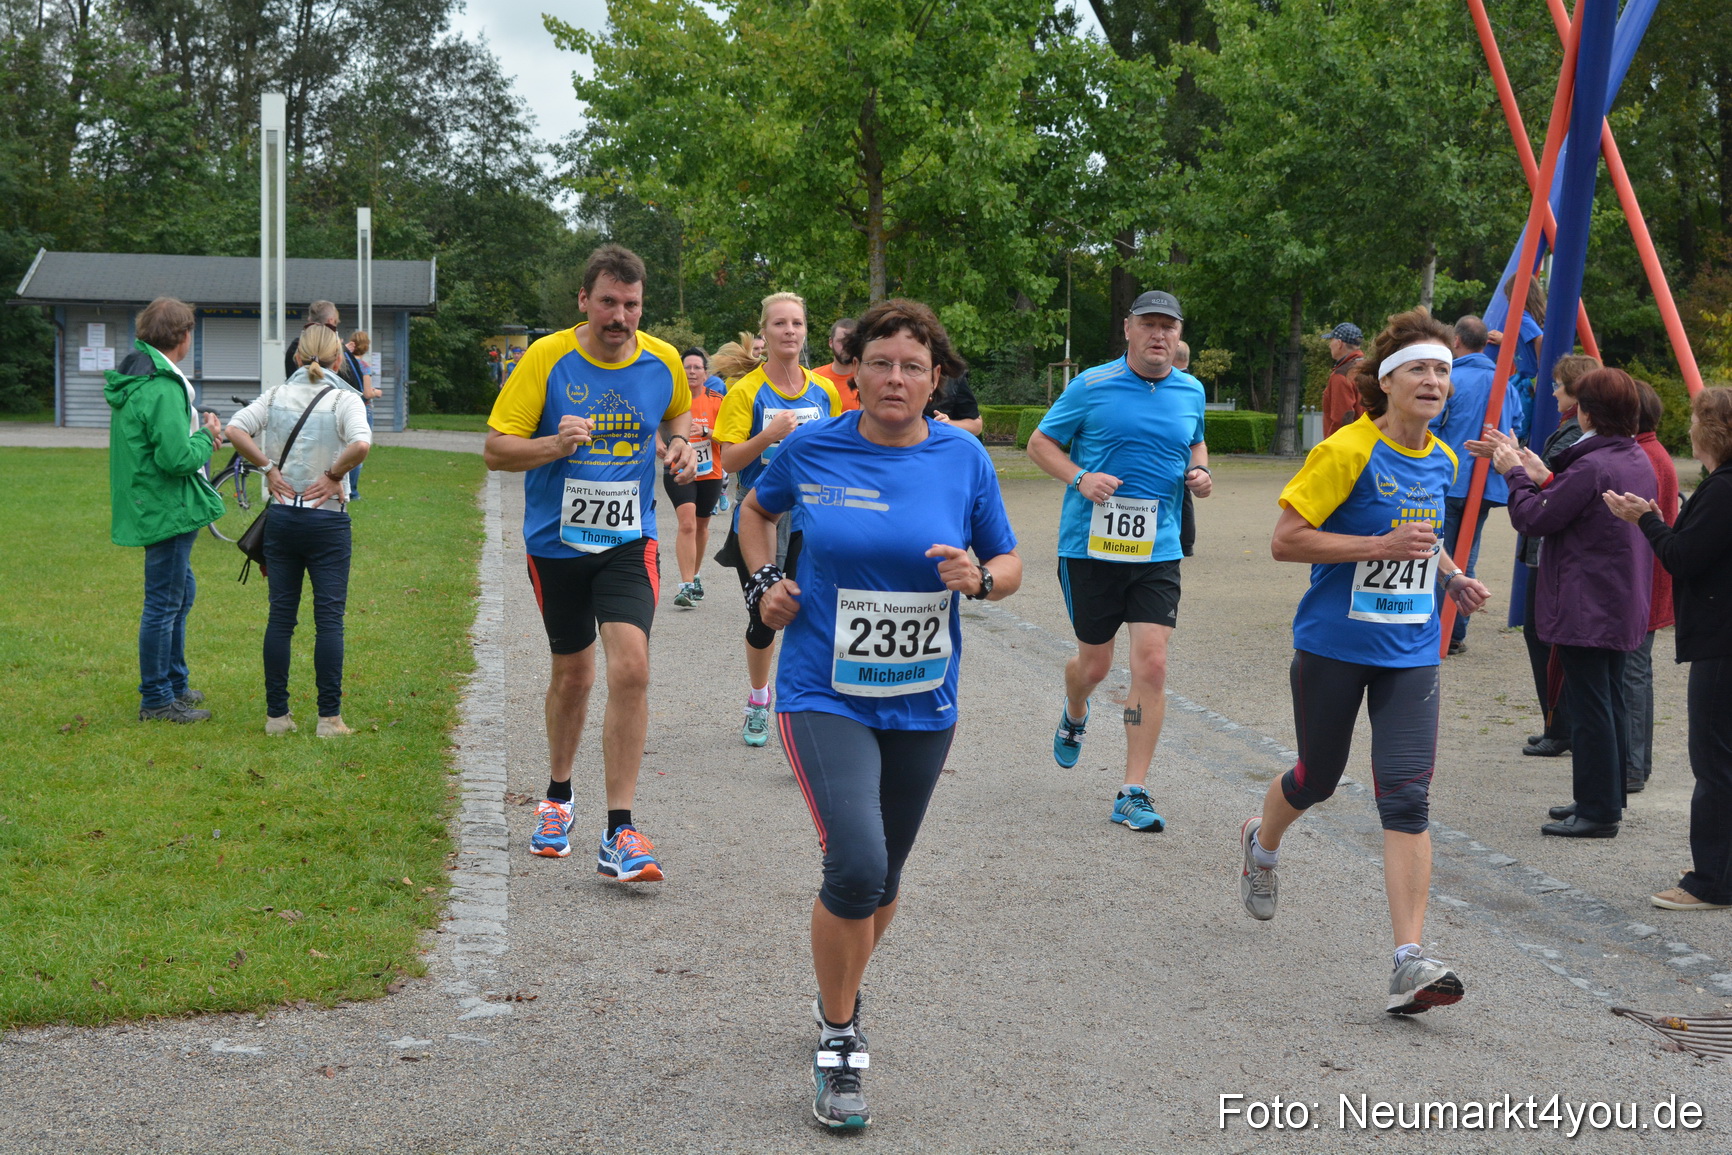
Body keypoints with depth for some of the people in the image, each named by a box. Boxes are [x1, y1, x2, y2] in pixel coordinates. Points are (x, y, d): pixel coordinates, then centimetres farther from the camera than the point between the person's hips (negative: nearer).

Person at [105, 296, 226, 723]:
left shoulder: (132, 381, 9)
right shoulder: (162, 390, -24)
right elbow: (177, 458, -29)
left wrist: (198, 433, 8)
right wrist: (205, 437, -11)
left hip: (155, 507, 11)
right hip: (167, 508, -11)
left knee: (181, 591, 23)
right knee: (164, 603, -1)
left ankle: (175, 682, 35)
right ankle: (156, 700, 8)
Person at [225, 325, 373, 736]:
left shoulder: (277, 395, 4)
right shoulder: (344, 400, -6)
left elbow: (235, 430, -8)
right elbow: (361, 444, -25)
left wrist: (269, 468, -2)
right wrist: (335, 474, -10)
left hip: (280, 515, 4)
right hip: (327, 521, -3)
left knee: (280, 616, 8)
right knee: (329, 618, 0)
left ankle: (277, 714, 10)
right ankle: (329, 717, -1)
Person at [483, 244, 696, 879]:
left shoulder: (663, 361, -2)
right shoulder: (546, 358, -10)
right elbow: (495, 449, -10)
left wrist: (680, 442, -1)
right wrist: (555, 446, -28)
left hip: (629, 541, 1)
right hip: (556, 541, 0)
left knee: (631, 668, -17)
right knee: (572, 672, 13)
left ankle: (618, 835, -12)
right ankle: (557, 796, 41)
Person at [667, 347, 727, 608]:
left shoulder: (716, 400, -5)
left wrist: (704, 431, -27)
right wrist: (660, 447, -15)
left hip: (710, 474, 2)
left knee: (701, 526, 17)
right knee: (687, 523, -19)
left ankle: (694, 575, 40)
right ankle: (686, 586, -23)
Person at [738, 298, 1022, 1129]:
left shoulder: (963, 459, -3)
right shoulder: (812, 450, -5)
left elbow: (1009, 565, 7)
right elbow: (757, 510, 16)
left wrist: (980, 578, -15)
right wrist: (764, 582, 0)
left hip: (922, 704, 3)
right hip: (826, 696, -3)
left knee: (882, 878, 16)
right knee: (856, 866, -20)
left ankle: (838, 992, 46)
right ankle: (838, 1041, 1)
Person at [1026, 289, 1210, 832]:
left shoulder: (1191, 391, 8)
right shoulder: (1092, 385, -4)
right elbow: (1040, 443, 3)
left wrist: (1200, 472, 5)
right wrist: (1080, 478, -14)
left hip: (1157, 551, 2)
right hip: (1090, 545, -2)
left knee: (1151, 665, -11)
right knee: (1094, 663, 10)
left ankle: (1133, 795, -4)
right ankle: (1074, 718, 49)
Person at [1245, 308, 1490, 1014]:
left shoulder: (1441, 460, 7)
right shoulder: (1346, 452, -14)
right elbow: (1285, 541, -17)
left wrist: (1448, 573, 6)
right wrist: (1382, 545, -23)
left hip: (1409, 653, 4)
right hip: (1333, 646, -4)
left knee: (1407, 796, -10)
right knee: (1318, 780, 15)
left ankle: (1409, 964, -13)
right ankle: (1262, 845, 51)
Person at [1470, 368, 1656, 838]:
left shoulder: (1591, 467, -21)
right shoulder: (1637, 459, 9)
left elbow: (1533, 519, -15)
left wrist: (1515, 474, -1)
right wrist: (1543, 477, 10)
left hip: (1584, 612, -10)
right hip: (1622, 606, 10)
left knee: (1590, 707, -4)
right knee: (1609, 701, 16)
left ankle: (1598, 811, 0)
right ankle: (1607, 800, 25)